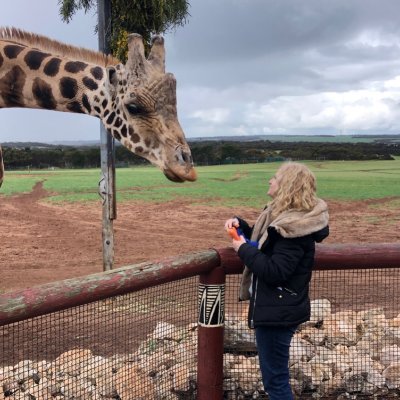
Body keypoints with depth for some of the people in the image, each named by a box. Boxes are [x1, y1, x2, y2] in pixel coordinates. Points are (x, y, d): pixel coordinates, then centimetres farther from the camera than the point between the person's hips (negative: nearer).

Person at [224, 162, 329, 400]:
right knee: (276, 374, 22)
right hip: (275, 308, 10)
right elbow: (263, 242, 21)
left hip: (278, 312, -10)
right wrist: (240, 225, 4)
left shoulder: (294, 228, -24)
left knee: (275, 378, 1)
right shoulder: (282, 215, 8)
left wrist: (243, 249, -19)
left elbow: (275, 272, -29)